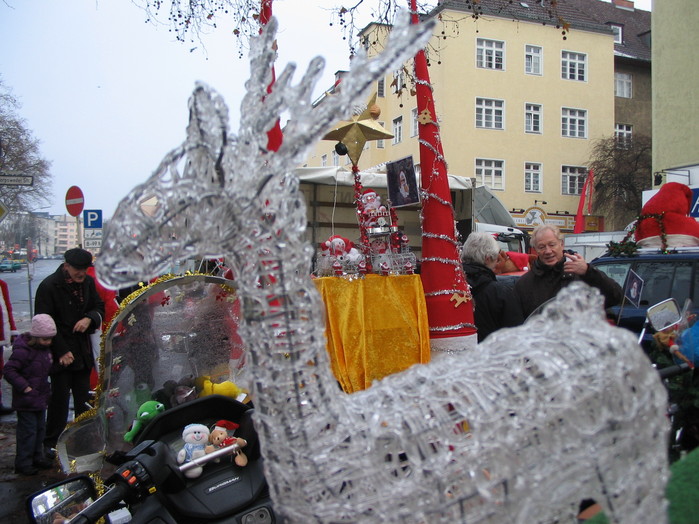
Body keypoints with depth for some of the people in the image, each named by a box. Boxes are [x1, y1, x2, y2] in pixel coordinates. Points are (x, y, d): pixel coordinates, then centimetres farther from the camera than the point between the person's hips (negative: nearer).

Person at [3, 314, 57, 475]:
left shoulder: (45, 348, 5)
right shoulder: (22, 351, -21)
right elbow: (9, 371, -21)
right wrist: (24, 387, -23)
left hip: (40, 398, 8)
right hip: (26, 400, -8)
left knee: (40, 428, 16)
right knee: (28, 431, -1)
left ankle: (37, 457, 30)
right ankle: (23, 463, 11)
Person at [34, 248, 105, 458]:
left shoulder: (88, 282, 4)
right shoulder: (49, 286, -12)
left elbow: (99, 307, 15)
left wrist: (90, 318, -9)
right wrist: (61, 351, -14)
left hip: (83, 350, 5)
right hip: (61, 351, -5)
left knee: (83, 397, 12)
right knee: (60, 397, -1)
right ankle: (51, 443, 13)